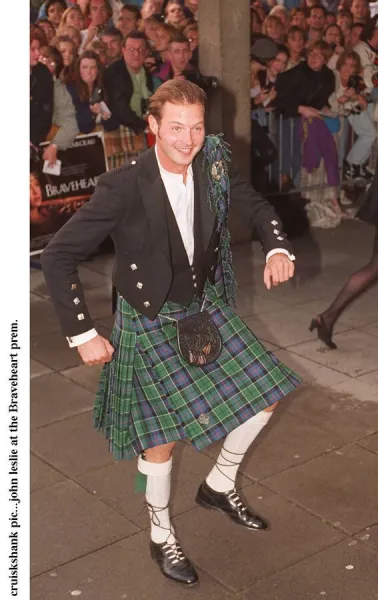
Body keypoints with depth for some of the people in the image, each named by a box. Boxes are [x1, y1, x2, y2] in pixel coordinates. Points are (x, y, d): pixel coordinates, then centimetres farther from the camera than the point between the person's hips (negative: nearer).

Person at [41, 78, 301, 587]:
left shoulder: (213, 163, -11)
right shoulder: (125, 187, -27)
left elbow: (254, 204, 7)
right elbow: (58, 256, -22)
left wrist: (277, 247, -14)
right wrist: (82, 334, -21)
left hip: (205, 308, 6)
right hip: (150, 324, -6)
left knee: (263, 398, 10)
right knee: (161, 438, 2)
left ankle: (219, 486, 36)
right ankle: (161, 536, 29)